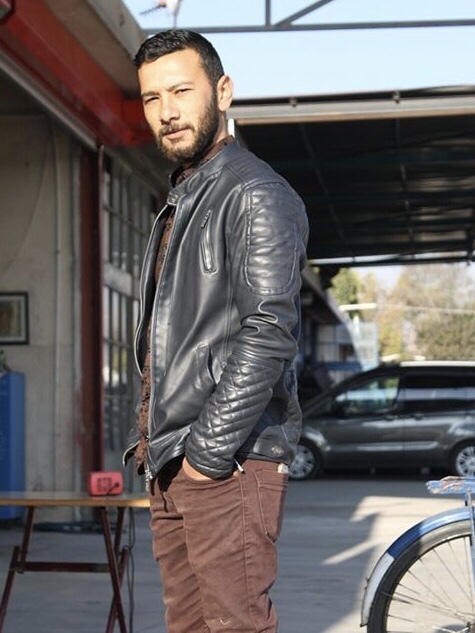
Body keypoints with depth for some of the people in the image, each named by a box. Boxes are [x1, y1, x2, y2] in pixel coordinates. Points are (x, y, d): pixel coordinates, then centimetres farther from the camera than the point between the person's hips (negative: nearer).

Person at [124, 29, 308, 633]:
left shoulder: (255, 194, -9)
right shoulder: (178, 204, 21)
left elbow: (270, 332, -18)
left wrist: (209, 450, -19)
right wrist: (148, 438, 15)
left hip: (230, 463, -9)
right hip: (171, 467, 9)